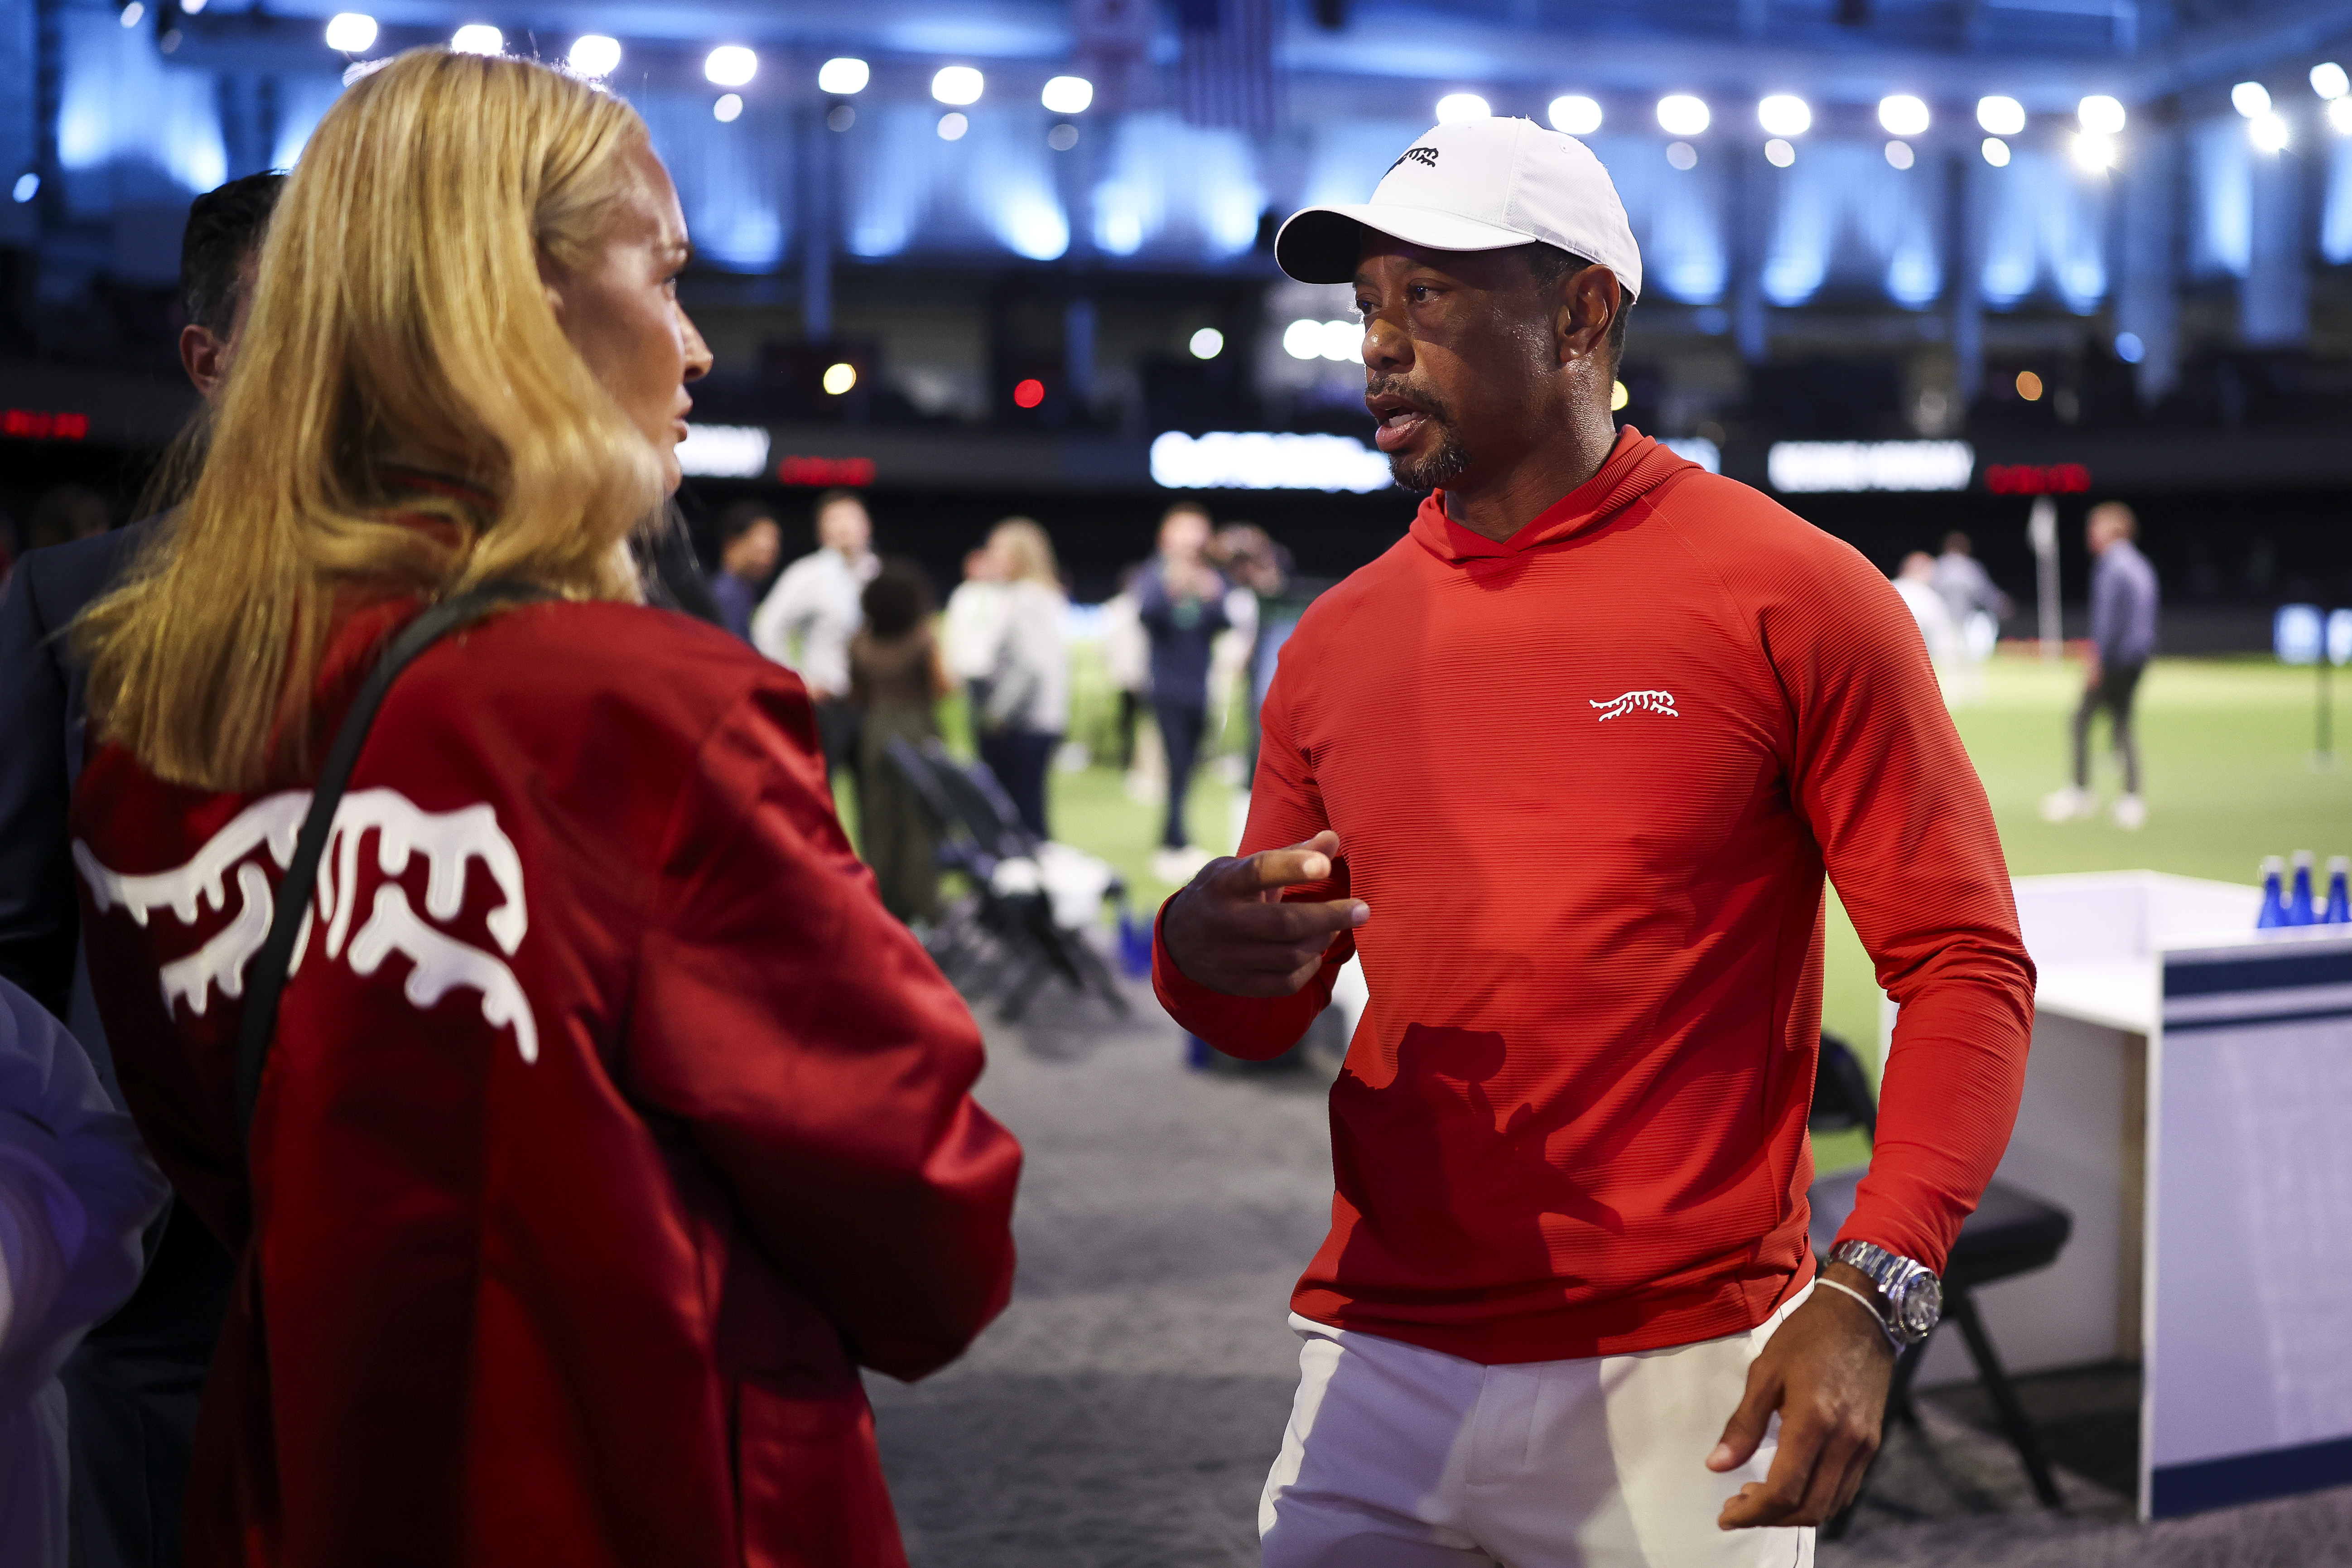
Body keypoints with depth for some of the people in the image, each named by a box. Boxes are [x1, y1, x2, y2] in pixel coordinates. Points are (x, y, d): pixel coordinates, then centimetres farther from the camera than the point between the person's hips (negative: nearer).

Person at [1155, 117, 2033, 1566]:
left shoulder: (1790, 600, -6)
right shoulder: (1336, 643, 7)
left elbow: (1966, 963, -7)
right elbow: (1266, 1015, 13)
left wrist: (1870, 1293, -20)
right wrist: (1202, 954, -11)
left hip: (1679, 1387, -3)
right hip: (1377, 1371, 4)